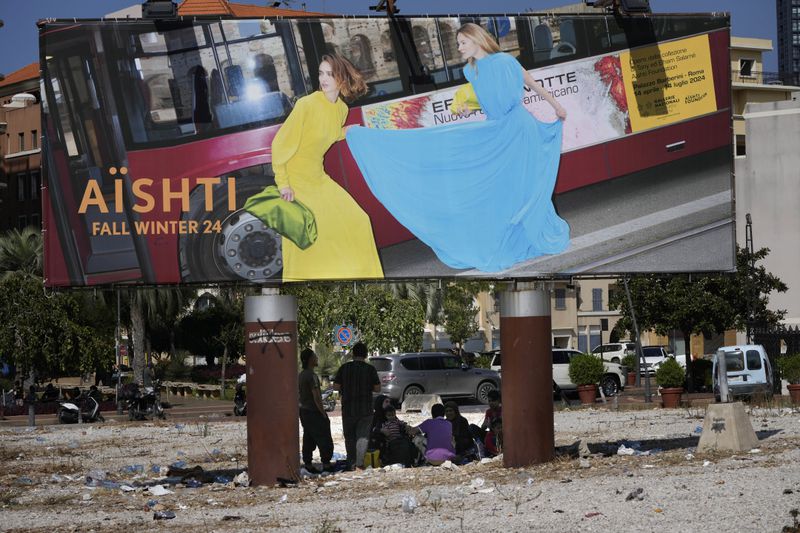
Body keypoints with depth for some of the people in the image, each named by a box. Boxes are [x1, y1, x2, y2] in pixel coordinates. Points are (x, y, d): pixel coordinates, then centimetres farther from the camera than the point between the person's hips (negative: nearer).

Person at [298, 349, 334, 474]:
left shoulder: (300, 375, 10)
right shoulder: (312, 376, -19)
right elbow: (316, 397, -21)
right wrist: (324, 415, -16)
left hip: (303, 411, 9)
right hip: (314, 412, -9)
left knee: (308, 440, 11)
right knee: (324, 440, -3)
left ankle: (308, 463, 11)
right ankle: (326, 464, -2)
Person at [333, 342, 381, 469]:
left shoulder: (344, 368, -2)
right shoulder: (370, 369, -5)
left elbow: (336, 386, -3)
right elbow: (377, 388, -4)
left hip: (348, 409, 1)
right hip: (365, 409, -1)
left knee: (349, 436, 14)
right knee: (363, 435, 1)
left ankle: (351, 463, 18)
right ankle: (360, 461, -15)